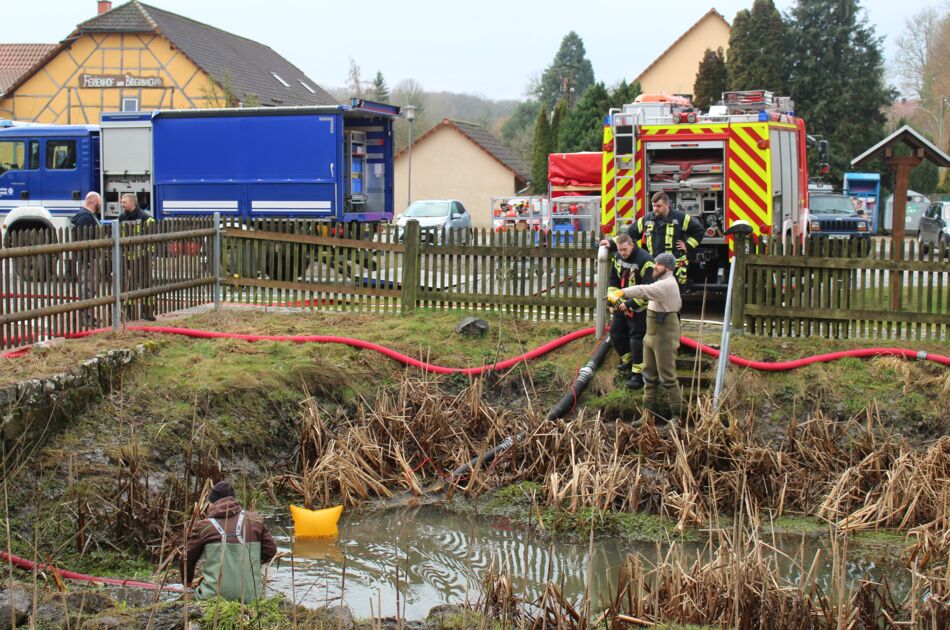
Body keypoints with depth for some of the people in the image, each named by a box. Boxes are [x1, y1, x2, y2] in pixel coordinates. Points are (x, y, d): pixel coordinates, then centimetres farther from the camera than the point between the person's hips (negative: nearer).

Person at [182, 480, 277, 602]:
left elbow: (187, 559, 13)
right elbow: (270, 550, 13)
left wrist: (187, 580, 33)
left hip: (214, 596, -2)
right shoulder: (255, 520, 8)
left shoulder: (204, 526, 3)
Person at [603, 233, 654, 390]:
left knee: (637, 338, -7)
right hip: (621, 304, 8)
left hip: (638, 308, -8)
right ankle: (628, 360, 37)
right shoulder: (618, 257, 1)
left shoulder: (644, 260, -24)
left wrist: (630, 304, -28)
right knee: (615, 333, 15)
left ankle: (638, 373, -1)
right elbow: (613, 280, 13)